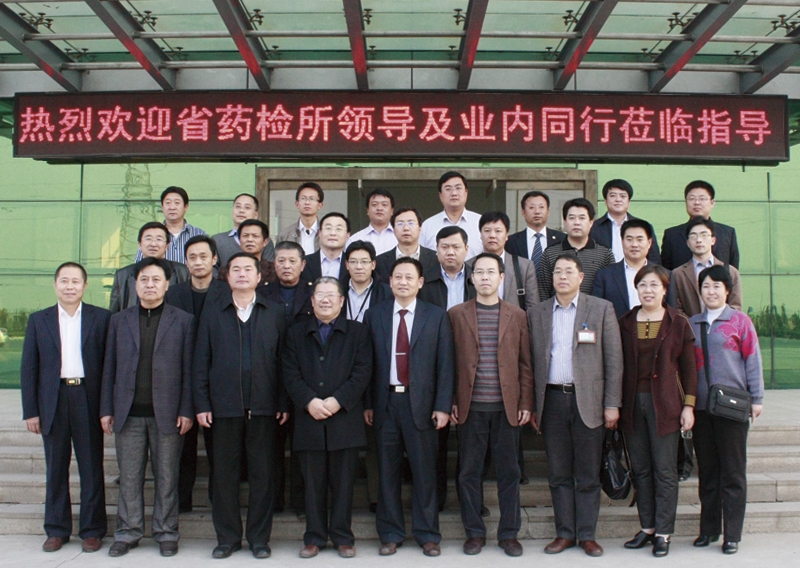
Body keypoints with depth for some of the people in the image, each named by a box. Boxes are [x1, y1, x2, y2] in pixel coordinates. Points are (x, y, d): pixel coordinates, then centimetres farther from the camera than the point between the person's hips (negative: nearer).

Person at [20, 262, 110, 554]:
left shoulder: (101, 318, 3)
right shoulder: (39, 320, 8)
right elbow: (28, 368, 7)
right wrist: (30, 410, 1)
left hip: (88, 400, -2)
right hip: (52, 401, 2)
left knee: (92, 468, 4)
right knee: (55, 468, 9)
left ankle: (92, 530, 14)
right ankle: (56, 530, 21)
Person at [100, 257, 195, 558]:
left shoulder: (183, 320, 6)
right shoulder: (119, 320, 13)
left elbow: (188, 369, 1)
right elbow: (110, 368, 12)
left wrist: (187, 411, -5)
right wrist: (106, 409, 6)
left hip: (167, 414, -2)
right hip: (128, 414, 2)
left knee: (167, 477, 4)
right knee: (129, 477, 7)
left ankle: (166, 534, 15)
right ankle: (127, 533, 19)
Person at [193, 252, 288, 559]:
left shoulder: (274, 314, 9)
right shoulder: (212, 314, 10)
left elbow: (283, 360, 5)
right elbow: (201, 362, 7)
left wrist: (284, 403, -2)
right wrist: (201, 404, -1)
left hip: (263, 407, 0)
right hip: (224, 406, 1)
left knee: (262, 474, 4)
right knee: (224, 474, 5)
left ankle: (259, 538, 15)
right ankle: (227, 537, 18)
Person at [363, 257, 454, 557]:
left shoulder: (437, 316, 4)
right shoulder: (374, 315, 8)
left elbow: (445, 364, 0)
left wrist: (442, 406, -6)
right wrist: (367, 403, 0)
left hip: (421, 403, -1)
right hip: (385, 401, 2)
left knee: (424, 470, 4)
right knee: (387, 471, 8)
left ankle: (427, 535, 17)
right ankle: (390, 534, 20)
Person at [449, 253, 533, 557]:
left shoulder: (516, 315, 6)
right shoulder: (456, 314, 5)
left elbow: (525, 363, 7)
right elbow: (449, 362, 5)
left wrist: (526, 403, 1)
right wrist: (451, 402, -1)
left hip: (507, 406, 0)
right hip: (470, 407, 0)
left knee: (509, 472, 6)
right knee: (469, 471, 6)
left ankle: (509, 534, 19)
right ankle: (474, 532, 20)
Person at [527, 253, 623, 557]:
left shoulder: (602, 309, 3)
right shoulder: (537, 313, 10)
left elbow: (614, 360, 0)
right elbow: (532, 361, 10)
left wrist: (612, 404, -5)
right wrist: (531, 406, 6)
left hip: (588, 400, -2)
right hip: (552, 399, 2)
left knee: (588, 474, 4)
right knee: (558, 473, 7)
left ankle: (587, 534, 14)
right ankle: (565, 532, 18)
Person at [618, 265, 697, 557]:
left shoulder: (679, 324, 1)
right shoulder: (625, 323, 7)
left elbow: (688, 369, 1)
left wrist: (688, 405, -5)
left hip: (664, 405, -3)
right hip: (633, 404, 3)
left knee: (664, 471, 1)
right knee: (640, 469, 9)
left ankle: (663, 533, 9)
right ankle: (647, 528, 19)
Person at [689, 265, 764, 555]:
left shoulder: (740, 321, 1)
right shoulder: (692, 323, 11)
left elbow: (752, 360, 1)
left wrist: (756, 398, -2)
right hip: (700, 406, 3)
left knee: (733, 472, 1)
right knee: (707, 470, 10)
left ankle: (732, 535, 9)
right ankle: (709, 529, 20)